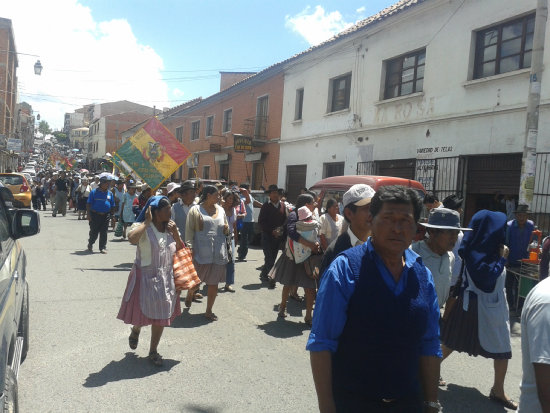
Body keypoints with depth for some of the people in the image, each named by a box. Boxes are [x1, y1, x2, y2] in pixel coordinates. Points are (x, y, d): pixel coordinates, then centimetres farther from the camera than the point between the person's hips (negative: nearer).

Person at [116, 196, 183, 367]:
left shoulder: (170, 228, 4)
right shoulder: (143, 228, -15)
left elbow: (181, 250, 5)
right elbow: (132, 238, -38)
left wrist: (175, 233, -9)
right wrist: (147, 222, -28)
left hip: (166, 279, 5)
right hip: (145, 277, -5)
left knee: (161, 316, 11)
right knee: (142, 314, 8)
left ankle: (153, 350, 28)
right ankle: (136, 330, 45)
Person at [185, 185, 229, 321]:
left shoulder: (220, 210, 12)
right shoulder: (195, 210, -3)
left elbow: (226, 229, 23)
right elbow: (189, 231, -6)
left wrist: (226, 229, 0)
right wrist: (190, 247, -14)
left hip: (218, 253, 4)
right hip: (201, 252, -4)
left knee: (214, 283, 8)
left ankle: (209, 311, 21)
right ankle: (189, 295, 42)